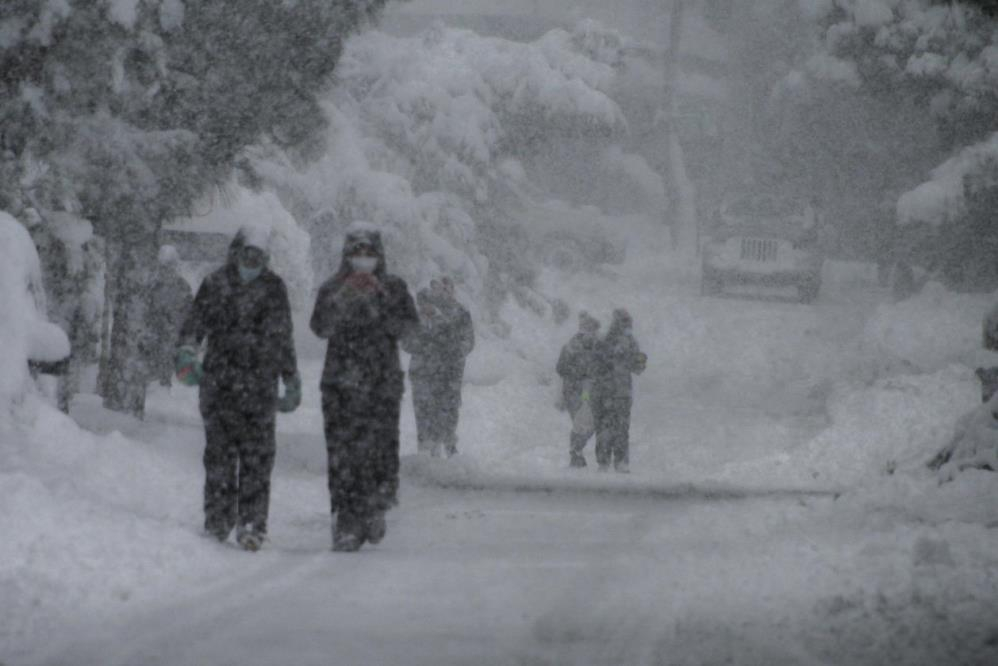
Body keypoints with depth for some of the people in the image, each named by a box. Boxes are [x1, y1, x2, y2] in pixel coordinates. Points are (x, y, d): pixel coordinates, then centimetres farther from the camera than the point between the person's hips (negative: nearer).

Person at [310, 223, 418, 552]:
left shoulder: (394, 288, 10)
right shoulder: (332, 289, 8)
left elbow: (407, 326, -3)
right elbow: (321, 328, -6)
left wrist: (380, 299, -14)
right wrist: (344, 299, -18)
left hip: (383, 382, 0)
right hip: (341, 385, 0)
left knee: (381, 447, -6)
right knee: (342, 452, -8)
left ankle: (375, 512, 16)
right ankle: (346, 524, -6)